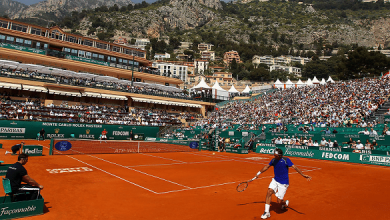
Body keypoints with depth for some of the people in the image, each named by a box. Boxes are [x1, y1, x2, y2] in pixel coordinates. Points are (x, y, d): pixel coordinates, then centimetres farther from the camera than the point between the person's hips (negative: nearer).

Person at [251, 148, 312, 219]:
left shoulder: (286, 160, -17)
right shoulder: (273, 160, -2)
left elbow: (294, 167, -23)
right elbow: (267, 167, 13)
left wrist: (303, 175, -34)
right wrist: (259, 173, 18)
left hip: (283, 183, -5)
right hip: (275, 180, 5)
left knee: (279, 201, -3)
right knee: (269, 192, -14)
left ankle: (285, 203, 36)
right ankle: (267, 212, -4)